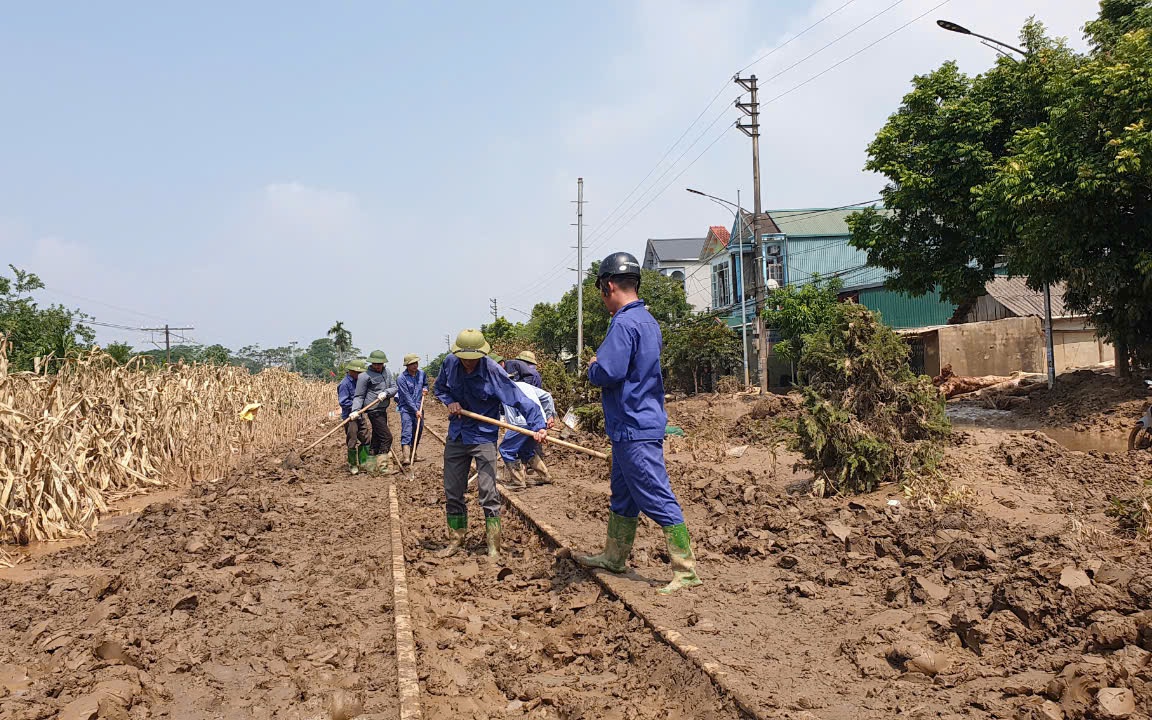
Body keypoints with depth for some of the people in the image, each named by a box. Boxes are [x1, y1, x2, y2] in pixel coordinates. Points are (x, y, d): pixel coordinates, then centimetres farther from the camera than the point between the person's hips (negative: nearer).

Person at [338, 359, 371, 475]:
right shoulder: (345, 383, -14)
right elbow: (343, 402, -19)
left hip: (359, 415, 8)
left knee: (365, 438, 9)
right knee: (352, 441, 0)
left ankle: (364, 462, 19)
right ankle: (352, 465, 13)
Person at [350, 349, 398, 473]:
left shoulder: (387, 372, 9)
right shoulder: (365, 376, -9)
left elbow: (394, 388, 4)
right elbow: (359, 396, -7)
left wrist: (386, 393, -15)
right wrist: (356, 410, -20)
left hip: (383, 410, 7)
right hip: (374, 411, -7)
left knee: (377, 438, 13)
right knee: (386, 437, -12)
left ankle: (371, 465, 22)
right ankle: (382, 466, -7)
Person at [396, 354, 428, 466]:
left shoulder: (422, 373, 3)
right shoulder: (401, 378, -14)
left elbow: (425, 384, 25)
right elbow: (407, 397, -15)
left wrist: (425, 389, 1)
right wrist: (416, 410, -17)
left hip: (418, 408, 6)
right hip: (406, 409, -6)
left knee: (418, 432, 12)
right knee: (406, 432, -16)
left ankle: (412, 454, 27)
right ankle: (405, 456, -24)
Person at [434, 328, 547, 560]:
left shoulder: (492, 371, -20)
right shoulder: (450, 364, -5)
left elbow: (519, 399, -21)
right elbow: (439, 388, 13)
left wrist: (538, 425, -32)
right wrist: (450, 402, -8)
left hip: (483, 437, -5)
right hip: (456, 436, 5)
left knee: (488, 493, -9)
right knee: (452, 493, 11)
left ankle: (493, 547, 0)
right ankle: (456, 541, 27)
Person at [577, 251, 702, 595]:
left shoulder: (624, 324, -18)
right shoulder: (648, 321, 14)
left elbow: (608, 373, -26)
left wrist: (592, 368, -5)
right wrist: (601, 365, 11)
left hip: (634, 429, -11)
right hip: (645, 422, 11)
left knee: (658, 499, -7)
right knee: (622, 497, 21)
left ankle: (686, 570, -3)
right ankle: (614, 556, 34)